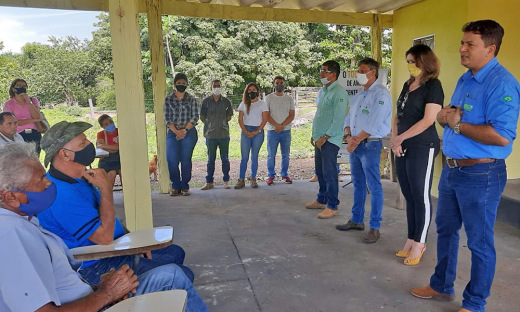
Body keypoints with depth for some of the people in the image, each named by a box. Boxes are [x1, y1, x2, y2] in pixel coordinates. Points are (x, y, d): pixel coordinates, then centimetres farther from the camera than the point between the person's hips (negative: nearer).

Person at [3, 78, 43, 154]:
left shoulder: (33, 100, 9)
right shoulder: (8, 104, 4)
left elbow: (37, 117, -5)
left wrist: (29, 101, -8)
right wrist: (34, 120, -7)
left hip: (35, 134, 2)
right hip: (20, 135, -2)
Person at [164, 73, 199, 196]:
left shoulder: (191, 99, 7)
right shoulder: (168, 99, 9)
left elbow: (195, 117, 1)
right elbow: (167, 118, 4)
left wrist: (184, 130, -10)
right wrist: (176, 131, -10)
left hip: (189, 132, -1)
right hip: (173, 132, 1)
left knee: (186, 160, -2)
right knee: (172, 160, -8)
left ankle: (185, 187, 10)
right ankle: (176, 186, 6)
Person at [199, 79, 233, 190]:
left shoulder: (226, 101, 7)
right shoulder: (206, 101, 5)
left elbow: (229, 115, 14)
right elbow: (202, 116, 9)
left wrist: (222, 123, 4)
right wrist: (210, 124, 4)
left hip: (224, 134, 1)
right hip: (211, 134, -1)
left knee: (225, 158, 6)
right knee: (211, 159, 4)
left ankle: (226, 181, 15)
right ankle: (209, 182, 11)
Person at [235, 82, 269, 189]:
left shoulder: (262, 103, 6)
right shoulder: (243, 104, 10)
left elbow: (265, 119, -1)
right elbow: (240, 119, 5)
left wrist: (257, 131, -11)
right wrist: (246, 132, -7)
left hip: (258, 131, -1)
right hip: (246, 131, 1)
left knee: (254, 156, 3)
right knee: (244, 157, -2)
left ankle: (253, 179, 11)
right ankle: (241, 180, 2)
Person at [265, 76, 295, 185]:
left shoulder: (289, 98, 9)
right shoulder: (269, 98, 4)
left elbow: (292, 115, 2)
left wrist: (282, 126, -11)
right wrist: (277, 125, -13)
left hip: (286, 131, 2)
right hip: (272, 131, -2)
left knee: (286, 155, 7)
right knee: (271, 155, 0)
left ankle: (284, 175, 18)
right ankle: (271, 176, 10)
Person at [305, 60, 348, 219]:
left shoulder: (339, 93, -14)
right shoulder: (323, 91, 16)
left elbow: (339, 119, -19)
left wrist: (324, 137, -19)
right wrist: (315, 134, 17)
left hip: (330, 140, -9)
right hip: (320, 139, 9)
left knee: (329, 173, -4)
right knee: (320, 171, 16)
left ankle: (332, 206, 6)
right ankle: (322, 200, 29)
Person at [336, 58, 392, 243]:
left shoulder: (381, 94, -10)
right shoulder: (358, 96, 17)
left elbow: (374, 124, -19)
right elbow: (349, 118, 14)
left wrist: (357, 141, -13)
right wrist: (348, 136, -5)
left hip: (370, 145, -8)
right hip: (354, 145, 9)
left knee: (374, 186, -3)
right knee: (358, 184, 15)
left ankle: (375, 228, 5)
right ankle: (357, 221, 27)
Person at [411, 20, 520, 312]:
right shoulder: (465, 80, 11)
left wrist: (458, 124, -18)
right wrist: (444, 116, -4)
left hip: (481, 175, -9)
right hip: (452, 168, 9)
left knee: (480, 242, 7)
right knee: (446, 230, 21)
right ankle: (442, 285, 40)